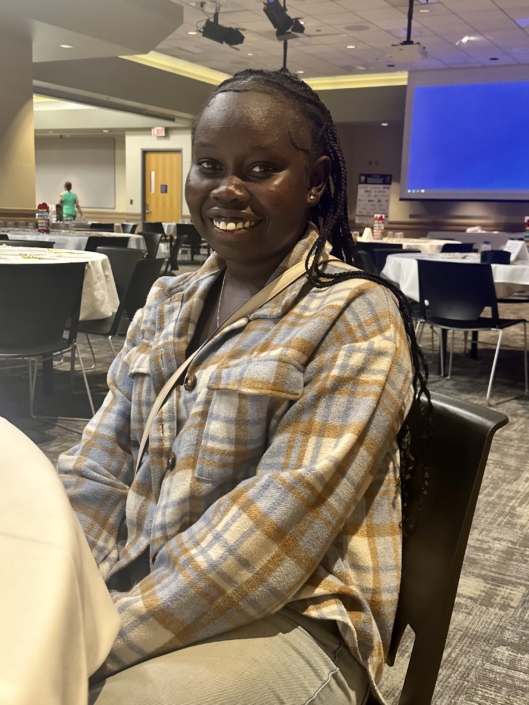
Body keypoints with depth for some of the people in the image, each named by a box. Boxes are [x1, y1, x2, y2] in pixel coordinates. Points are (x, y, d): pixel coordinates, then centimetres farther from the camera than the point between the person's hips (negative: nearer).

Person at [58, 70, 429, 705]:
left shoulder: (355, 318, -12)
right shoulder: (167, 305, 8)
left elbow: (285, 516, -20)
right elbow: (96, 474, 3)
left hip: (290, 616, -5)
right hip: (134, 585, 5)